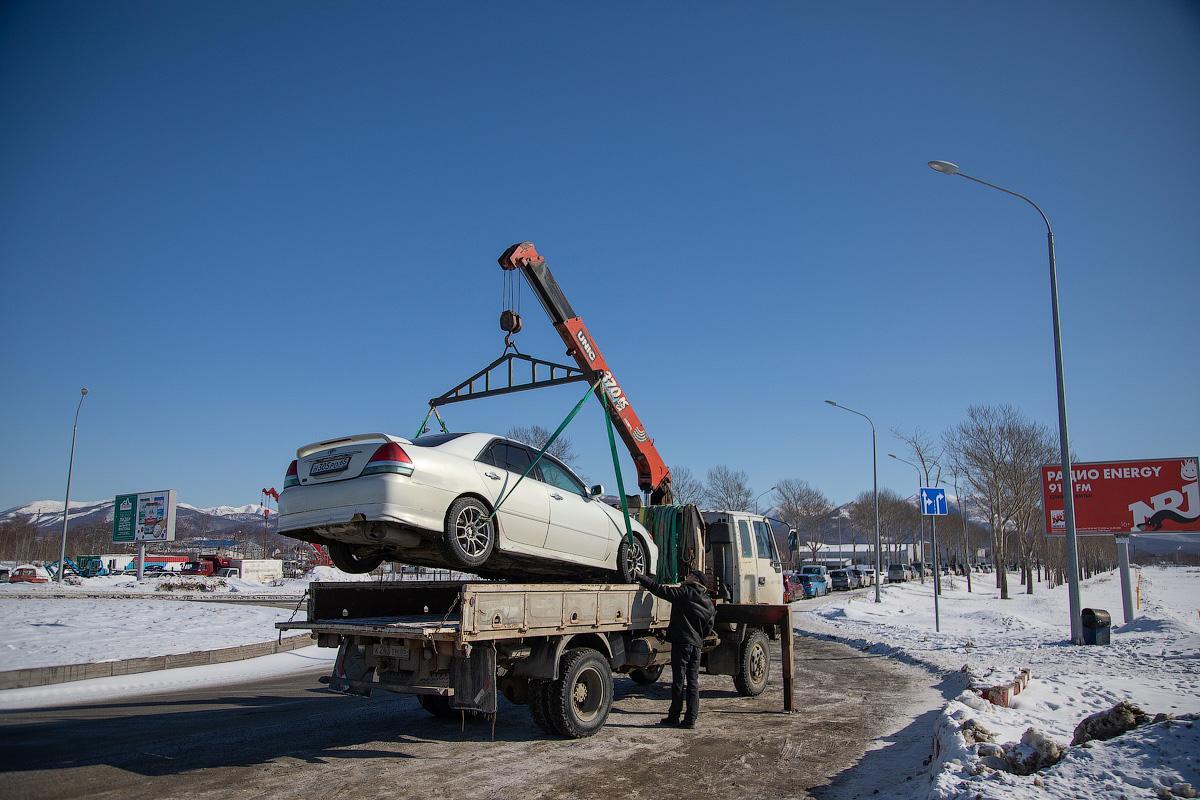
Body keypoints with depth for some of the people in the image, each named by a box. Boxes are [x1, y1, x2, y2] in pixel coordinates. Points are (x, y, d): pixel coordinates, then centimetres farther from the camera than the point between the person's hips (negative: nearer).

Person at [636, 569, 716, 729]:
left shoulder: (685, 592, -6)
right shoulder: (708, 603, 14)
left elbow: (661, 590, -11)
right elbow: (708, 628, 16)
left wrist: (641, 578, -4)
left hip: (681, 642, -6)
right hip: (696, 644, 6)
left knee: (678, 681, 0)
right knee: (693, 683, 9)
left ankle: (674, 717, 7)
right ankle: (690, 719, 9)